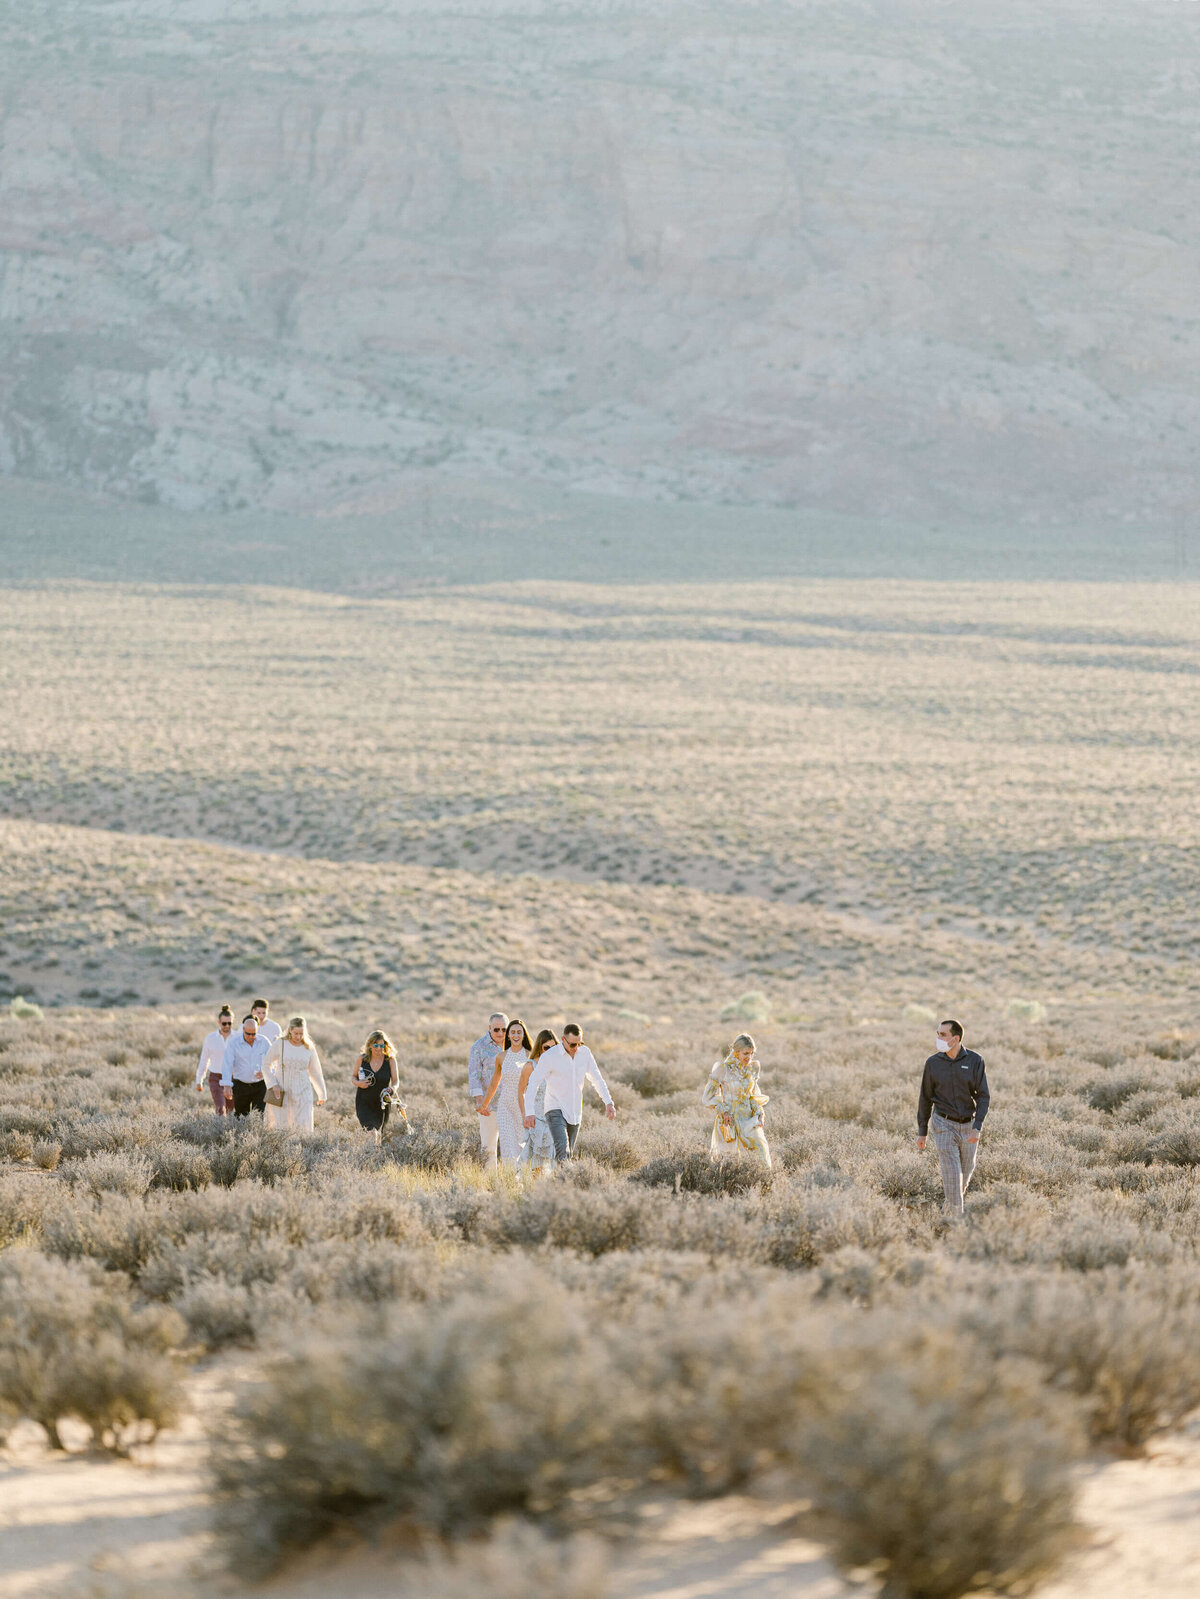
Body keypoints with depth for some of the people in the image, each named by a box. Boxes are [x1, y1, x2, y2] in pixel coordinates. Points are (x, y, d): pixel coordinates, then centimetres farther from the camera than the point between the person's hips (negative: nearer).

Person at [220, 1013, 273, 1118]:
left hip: (260, 1085, 1)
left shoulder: (264, 1042, 0)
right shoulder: (233, 1043, -7)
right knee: (241, 1117, 6)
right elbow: (227, 1065, -14)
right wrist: (227, 1085, -25)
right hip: (240, 1086, -1)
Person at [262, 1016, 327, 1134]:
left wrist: (321, 1094, 21)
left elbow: (315, 1072, 15)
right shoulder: (280, 1044, -2)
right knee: (282, 1128, -2)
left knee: (304, 1128, -10)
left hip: (303, 1093, 1)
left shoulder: (309, 1048, 5)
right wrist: (272, 1084, -4)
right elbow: (266, 1064, 7)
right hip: (282, 1092, -1)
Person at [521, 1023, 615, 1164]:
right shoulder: (550, 1056, -15)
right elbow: (532, 1083, -14)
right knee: (562, 1150, -23)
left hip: (575, 1113, 5)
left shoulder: (585, 1053, 1)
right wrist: (529, 1112, -24)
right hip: (555, 1110, -5)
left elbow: (597, 1078, 11)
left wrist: (608, 1102, -2)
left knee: (568, 1153, 9)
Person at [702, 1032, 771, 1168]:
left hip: (749, 1119, 4)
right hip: (729, 1120, -4)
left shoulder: (753, 1068, 4)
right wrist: (724, 1112, -12)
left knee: (761, 1150, -12)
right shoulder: (723, 1068, -10)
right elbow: (708, 1096, -3)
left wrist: (758, 1113, 4)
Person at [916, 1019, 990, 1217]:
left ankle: (951, 1207, 36)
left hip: (969, 1125, 1)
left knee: (966, 1172, 14)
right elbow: (925, 1098, 4)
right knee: (951, 1173, -10)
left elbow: (983, 1096, -8)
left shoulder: (975, 1061, -8)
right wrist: (922, 1132, 5)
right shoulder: (933, 1063, -5)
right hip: (944, 1125, -1)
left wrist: (977, 1127, -20)